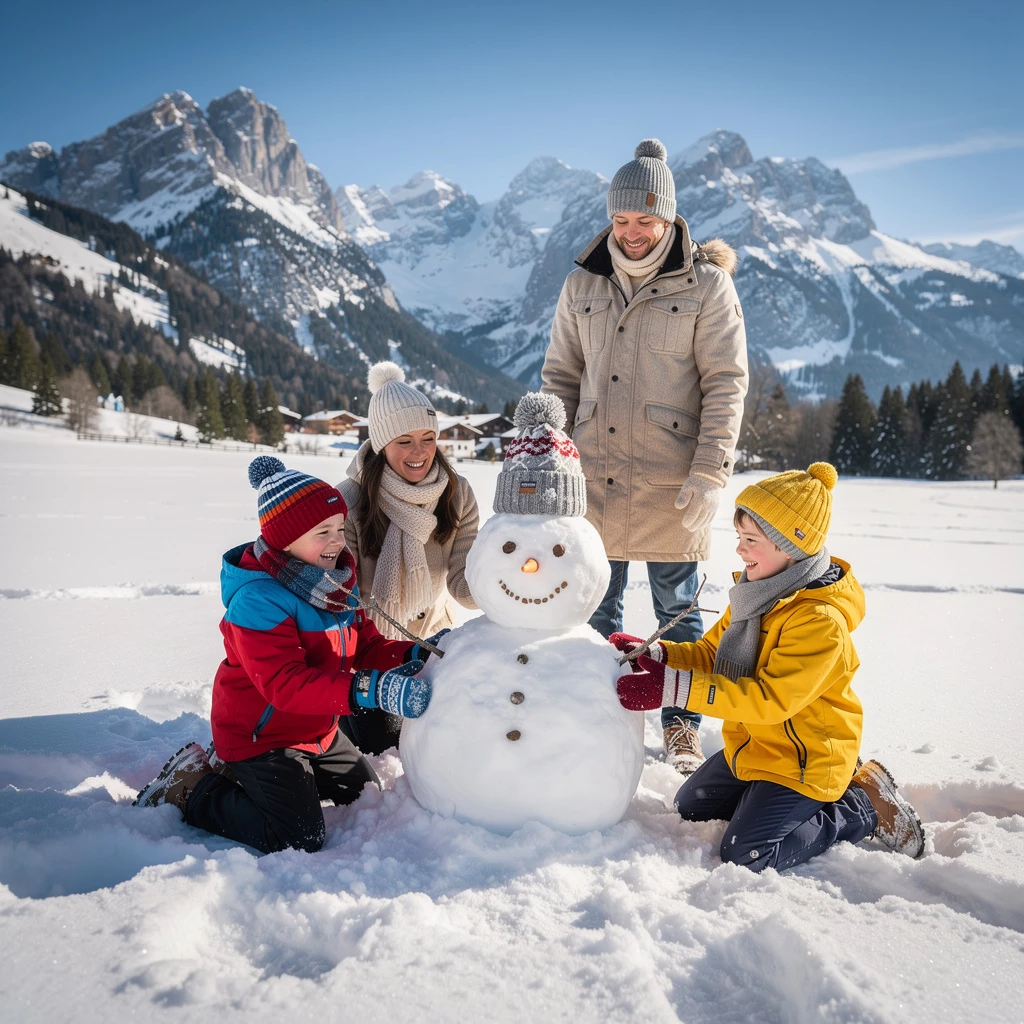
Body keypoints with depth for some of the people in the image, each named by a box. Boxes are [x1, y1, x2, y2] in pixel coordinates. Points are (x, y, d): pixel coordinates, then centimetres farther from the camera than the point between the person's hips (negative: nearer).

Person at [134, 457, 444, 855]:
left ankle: (245, 771, 28)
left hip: (317, 729, 9)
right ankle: (191, 788, 8)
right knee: (299, 840, -10)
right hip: (261, 733, -9)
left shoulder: (337, 581, -2)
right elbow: (285, 685, -37)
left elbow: (366, 646, 1)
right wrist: (368, 690, -47)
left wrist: (413, 655, -19)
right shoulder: (257, 599, -30)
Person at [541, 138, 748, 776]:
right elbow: (560, 377, 13)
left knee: (678, 611, 9)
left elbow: (727, 384, -5)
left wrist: (709, 475, -13)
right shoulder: (582, 286, 10)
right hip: (593, 481, 4)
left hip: (670, 486, -3)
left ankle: (682, 725, 27)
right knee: (595, 608, 12)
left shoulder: (707, 284, -1)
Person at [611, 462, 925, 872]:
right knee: (689, 808, 17)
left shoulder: (820, 620, -29)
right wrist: (653, 654, -13)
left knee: (745, 855, -13)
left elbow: (771, 698, -34)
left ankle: (862, 807, 3)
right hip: (751, 747, 9)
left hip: (802, 761, -9)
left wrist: (676, 688, -39)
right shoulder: (758, 594, 0)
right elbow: (711, 653, 6)